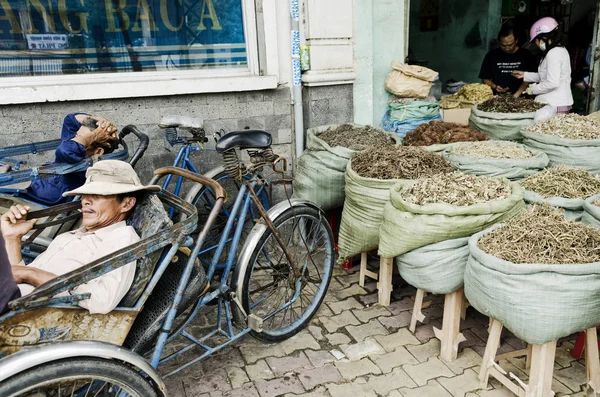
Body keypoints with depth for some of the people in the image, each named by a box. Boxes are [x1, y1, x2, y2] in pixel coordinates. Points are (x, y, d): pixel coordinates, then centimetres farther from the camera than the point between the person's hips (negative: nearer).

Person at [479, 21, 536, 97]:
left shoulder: (526, 56, 7)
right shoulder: (491, 56, 10)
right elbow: (485, 79, 13)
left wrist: (516, 96, -11)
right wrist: (494, 87, -6)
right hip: (497, 97, 1)